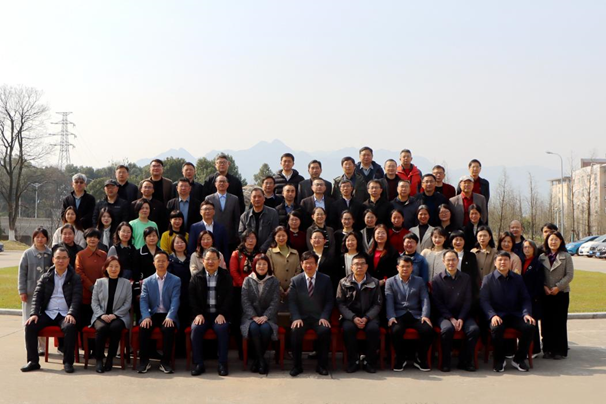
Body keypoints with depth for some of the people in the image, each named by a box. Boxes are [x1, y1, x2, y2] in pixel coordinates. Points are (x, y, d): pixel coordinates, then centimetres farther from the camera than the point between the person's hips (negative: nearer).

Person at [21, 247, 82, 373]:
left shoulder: (75, 278, 8)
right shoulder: (46, 277, 15)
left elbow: (76, 297, -3)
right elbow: (37, 295, 7)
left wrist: (71, 314, -20)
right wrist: (34, 313, -9)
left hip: (65, 314, -3)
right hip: (47, 313, 3)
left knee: (70, 327, -35)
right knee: (30, 326, -23)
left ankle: (68, 362, -22)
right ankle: (33, 361, -12)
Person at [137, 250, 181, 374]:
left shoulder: (176, 280, 6)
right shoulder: (147, 281, 12)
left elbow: (175, 300, -6)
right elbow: (143, 301, 0)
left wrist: (170, 317, -23)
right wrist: (146, 317, -19)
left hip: (168, 315, -2)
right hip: (152, 314, 2)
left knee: (168, 328, -33)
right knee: (143, 327, -29)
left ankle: (165, 362, -21)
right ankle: (144, 361, -16)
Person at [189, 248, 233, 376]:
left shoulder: (226, 276, 8)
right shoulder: (196, 277, 11)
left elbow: (229, 297, 2)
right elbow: (192, 298, 5)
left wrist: (222, 314, -11)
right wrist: (198, 314, -9)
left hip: (220, 314, -1)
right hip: (202, 314, 1)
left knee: (222, 328, -31)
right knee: (196, 328, -29)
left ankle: (222, 364, -22)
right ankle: (199, 364, -20)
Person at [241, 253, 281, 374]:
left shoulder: (274, 282, 8)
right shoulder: (247, 281, 9)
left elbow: (275, 302, -1)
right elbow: (245, 301, 0)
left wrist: (265, 317, -16)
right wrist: (254, 316, -15)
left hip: (268, 317, 0)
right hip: (250, 317, 0)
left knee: (265, 328, -33)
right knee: (254, 328, -34)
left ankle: (257, 359, -14)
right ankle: (262, 360, -23)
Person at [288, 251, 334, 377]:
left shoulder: (325, 280, 6)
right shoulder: (295, 281, 7)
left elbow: (329, 301, 3)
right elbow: (292, 302, 2)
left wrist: (324, 317, -12)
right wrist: (296, 318, -15)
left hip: (319, 317, 0)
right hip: (301, 317, 0)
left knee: (325, 330, -31)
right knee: (295, 331, -31)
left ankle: (322, 365, -14)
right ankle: (297, 365, -14)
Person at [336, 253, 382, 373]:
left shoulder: (374, 283, 7)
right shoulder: (343, 283, 5)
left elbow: (378, 304, 1)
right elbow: (340, 304, -2)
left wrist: (366, 318, -15)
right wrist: (353, 318, -17)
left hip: (368, 316, 0)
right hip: (350, 316, 0)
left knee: (373, 329, -31)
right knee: (348, 328, -33)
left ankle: (370, 361, -13)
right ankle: (353, 361, -14)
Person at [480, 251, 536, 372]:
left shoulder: (518, 278, 14)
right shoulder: (488, 279, 5)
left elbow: (525, 299, 9)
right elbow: (484, 300, -3)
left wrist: (527, 313, -11)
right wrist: (493, 315, -21)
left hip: (515, 315, 3)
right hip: (498, 315, -3)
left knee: (529, 327, -27)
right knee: (496, 328, -36)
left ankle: (519, 359, -5)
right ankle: (499, 360, -11)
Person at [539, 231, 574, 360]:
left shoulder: (566, 256, 1)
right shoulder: (542, 257, 7)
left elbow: (569, 275, -5)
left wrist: (558, 287, -12)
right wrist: (544, 287, -10)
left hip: (561, 293, -2)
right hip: (546, 294, 2)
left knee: (560, 322, -1)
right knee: (546, 322, 3)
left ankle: (560, 350, 7)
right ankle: (548, 349, 12)